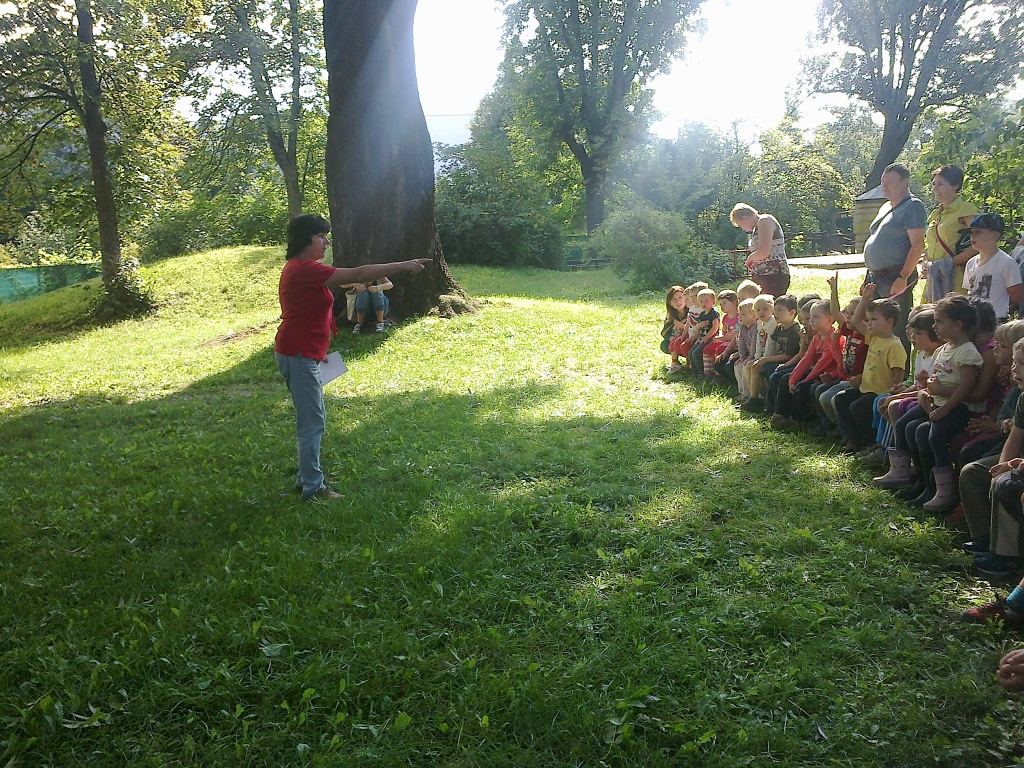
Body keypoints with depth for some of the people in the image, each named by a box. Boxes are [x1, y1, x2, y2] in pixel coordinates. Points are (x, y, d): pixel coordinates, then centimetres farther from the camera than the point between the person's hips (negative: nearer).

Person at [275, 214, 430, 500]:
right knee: (313, 422, -4)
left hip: (300, 353, 11)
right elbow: (358, 275, -24)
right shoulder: (305, 269, -20)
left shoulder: (298, 267, 14)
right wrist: (402, 266, -22)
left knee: (312, 420, 17)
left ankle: (306, 478, 26)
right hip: (299, 356, -11)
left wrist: (317, 349, 21)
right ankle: (313, 488, 4)